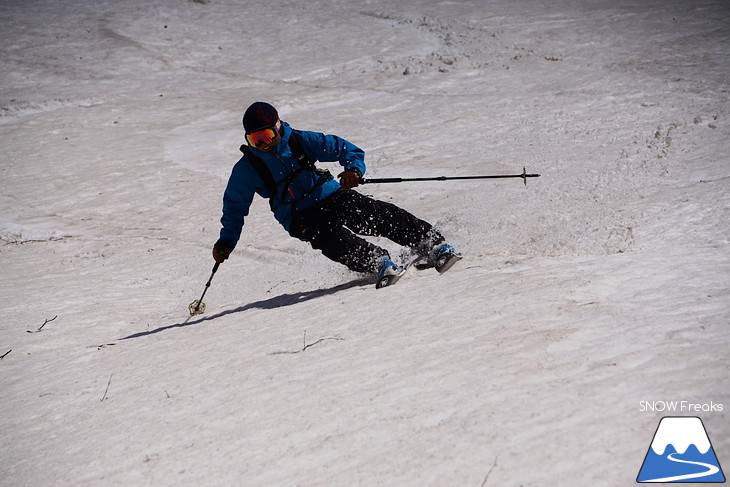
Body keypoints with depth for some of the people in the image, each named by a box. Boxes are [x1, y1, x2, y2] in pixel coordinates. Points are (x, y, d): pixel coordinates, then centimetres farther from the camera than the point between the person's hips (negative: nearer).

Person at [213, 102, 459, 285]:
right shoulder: (247, 169, -3)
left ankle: (431, 245, -16)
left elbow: (344, 149, 0)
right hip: (301, 219, -1)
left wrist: (353, 169, -21)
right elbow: (235, 207, 10)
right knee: (331, 237, -34)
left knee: (383, 214, -18)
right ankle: (377, 262, -39)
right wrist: (225, 242, 1)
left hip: (332, 197, 1)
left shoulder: (300, 141, -3)